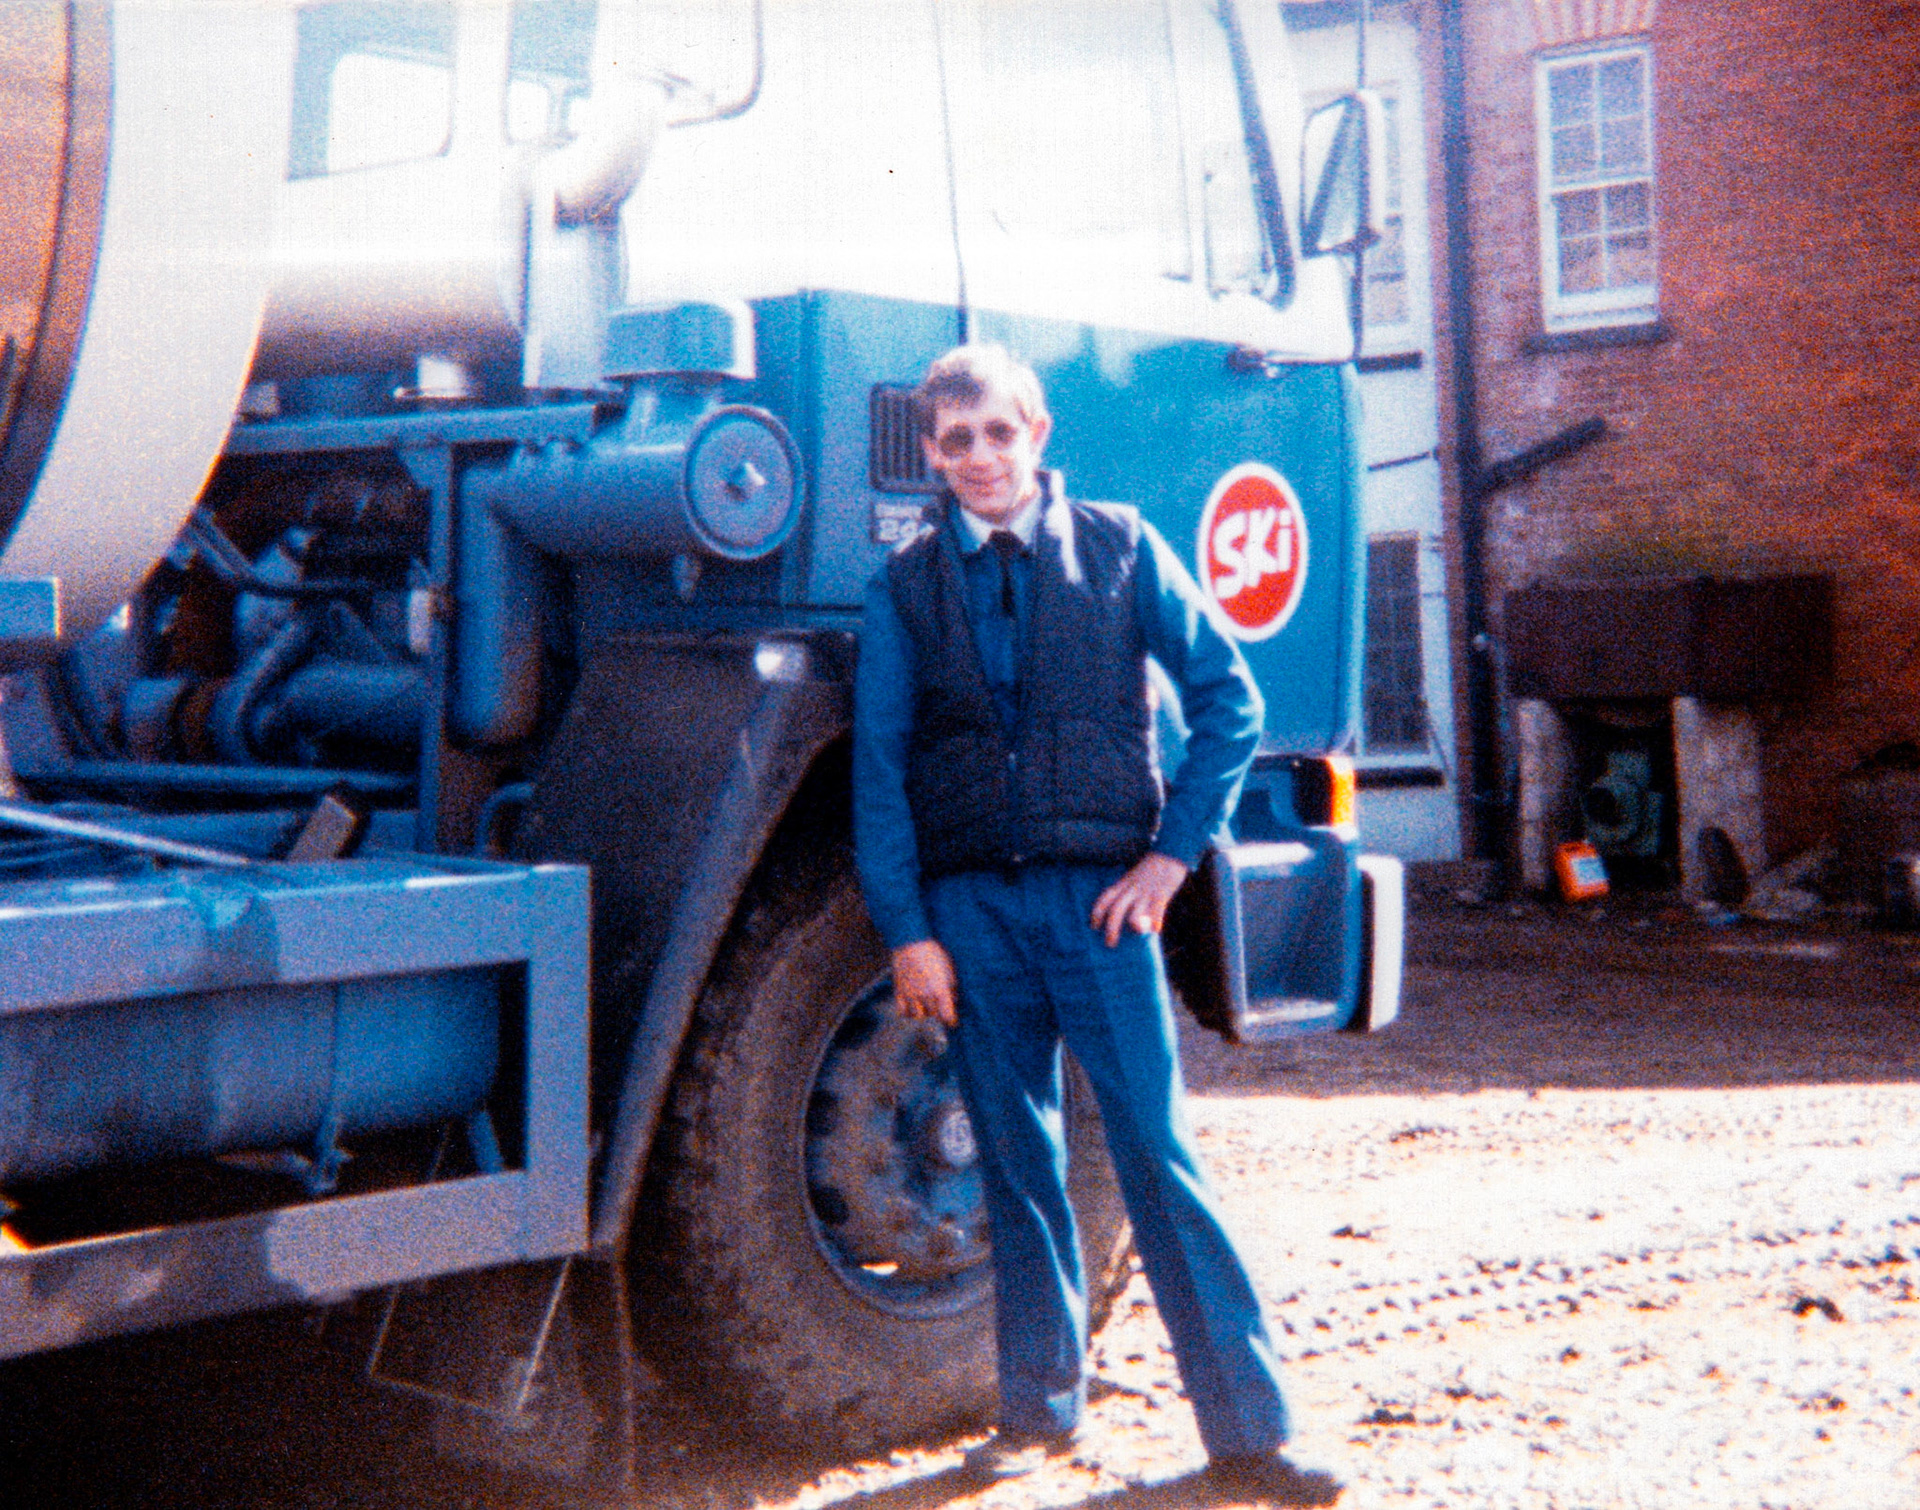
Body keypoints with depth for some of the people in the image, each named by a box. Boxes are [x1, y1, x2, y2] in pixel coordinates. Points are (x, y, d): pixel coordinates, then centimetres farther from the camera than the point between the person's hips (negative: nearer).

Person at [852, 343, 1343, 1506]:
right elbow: (881, 767, 6)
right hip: (969, 904, 2)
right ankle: (1040, 1407, 22)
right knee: (1018, 1161, 9)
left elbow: (1230, 699, 4)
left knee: (1160, 1155, -4)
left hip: (1101, 892, -2)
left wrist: (1172, 852, -3)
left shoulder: (1119, 547, 4)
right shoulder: (908, 586, 8)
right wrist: (906, 930, -1)